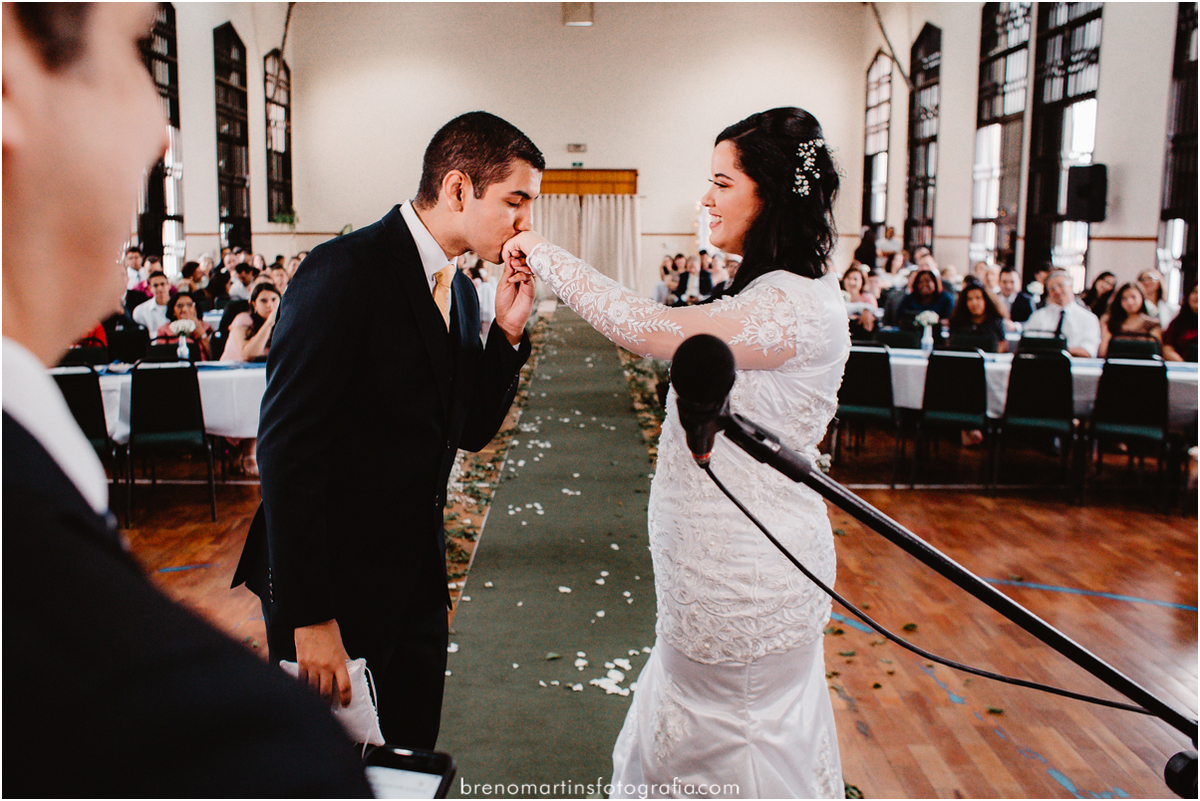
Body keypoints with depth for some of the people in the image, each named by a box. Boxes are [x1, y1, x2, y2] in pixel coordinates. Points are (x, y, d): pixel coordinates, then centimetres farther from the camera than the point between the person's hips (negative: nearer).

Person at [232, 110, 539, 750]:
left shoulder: (459, 291, 8)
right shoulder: (346, 271, -18)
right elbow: (287, 448, -21)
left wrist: (508, 330, -4)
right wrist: (309, 616, -21)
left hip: (417, 578, 8)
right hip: (332, 587, -7)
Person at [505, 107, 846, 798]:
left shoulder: (798, 305, -23)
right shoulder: (779, 291, 11)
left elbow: (649, 330, -28)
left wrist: (547, 256, -19)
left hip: (744, 578, -9)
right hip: (740, 564, 9)